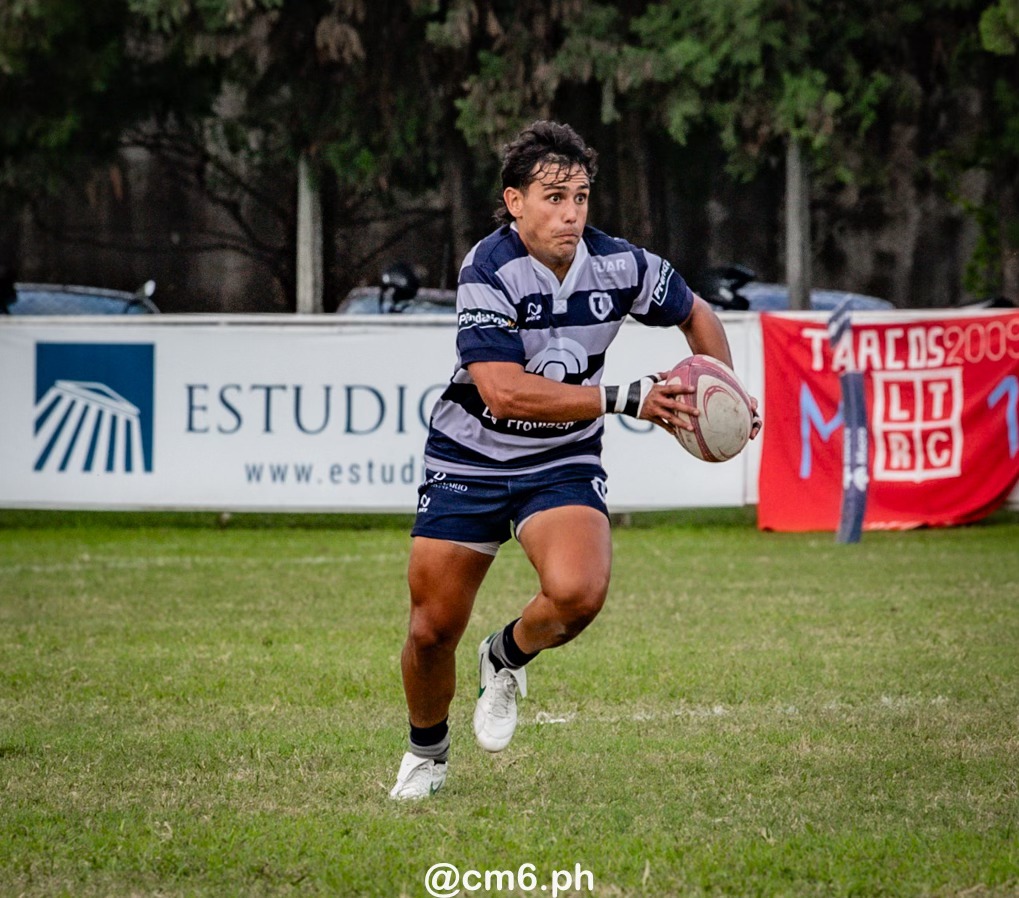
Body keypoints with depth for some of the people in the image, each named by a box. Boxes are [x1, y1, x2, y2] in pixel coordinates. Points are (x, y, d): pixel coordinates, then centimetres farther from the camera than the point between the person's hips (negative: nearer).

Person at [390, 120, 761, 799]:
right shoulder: (488, 273, -22)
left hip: (563, 463, 2)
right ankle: (427, 754, 33)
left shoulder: (618, 265, -10)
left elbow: (696, 315, 11)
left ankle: (508, 658, 8)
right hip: (469, 459, -2)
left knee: (578, 592, -27)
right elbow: (505, 391, -31)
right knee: (432, 631, 2)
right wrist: (629, 399, -32)